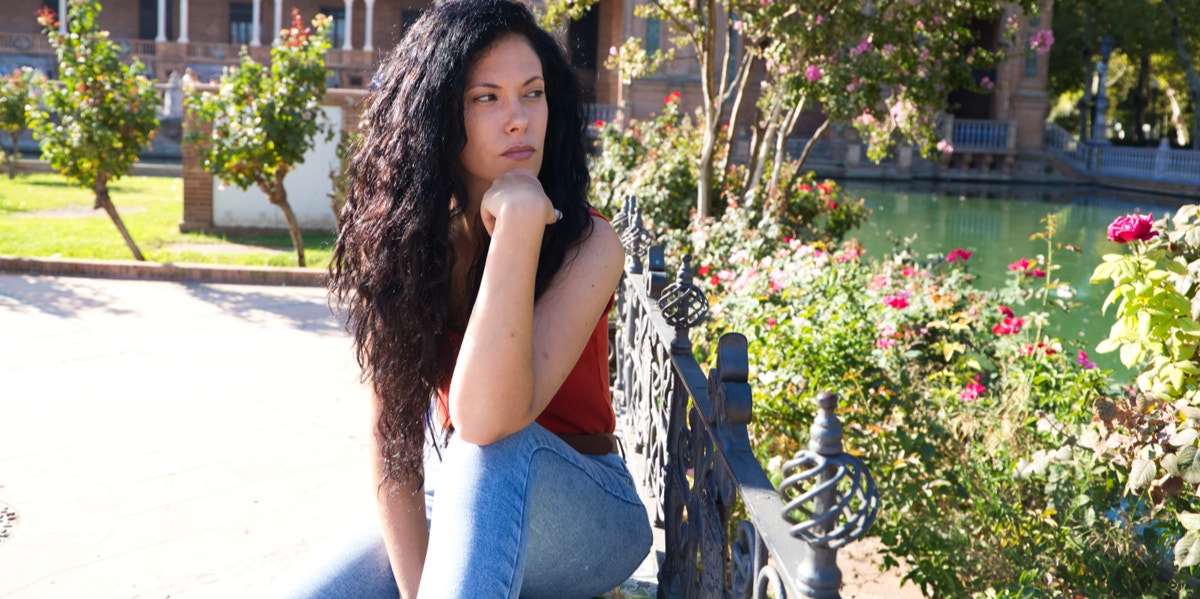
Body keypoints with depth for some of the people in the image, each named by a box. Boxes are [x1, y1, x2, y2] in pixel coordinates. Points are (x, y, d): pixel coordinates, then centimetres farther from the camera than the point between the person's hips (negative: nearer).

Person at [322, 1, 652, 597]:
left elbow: (485, 418, -34)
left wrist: (519, 217, -35)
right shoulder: (397, 240, -7)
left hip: (585, 514, -3)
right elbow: (391, 434, -11)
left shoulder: (587, 244, -19)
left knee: (496, 445, -36)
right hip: (462, 512, 4)